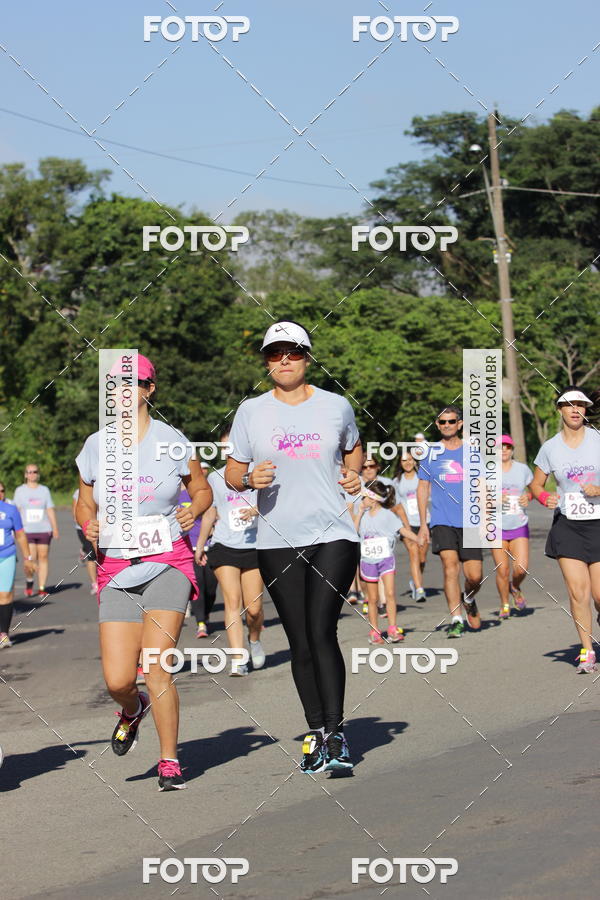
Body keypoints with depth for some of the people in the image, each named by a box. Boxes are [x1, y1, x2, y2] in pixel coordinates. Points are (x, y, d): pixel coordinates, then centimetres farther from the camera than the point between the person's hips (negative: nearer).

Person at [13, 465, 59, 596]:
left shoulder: (44, 490, 9)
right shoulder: (20, 491, 5)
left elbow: (50, 510, 9)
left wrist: (55, 529, 2)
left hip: (44, 530, 2)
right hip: (27, 531, -2)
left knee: (43, 558, 1)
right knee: (31, 560, -12)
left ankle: (41, 588, 9)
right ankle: (29, 582, 14)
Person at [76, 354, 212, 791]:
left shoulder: (171, 440, 1)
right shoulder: (95, 446, 6)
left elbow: (203, 489, 13)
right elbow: (84, 504, 17)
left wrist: (194, 511, -8)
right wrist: (89, 525, -5)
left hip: (167, 562, -2)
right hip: (117, 570, 2)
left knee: (157, 668, -13)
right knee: (117, 679, -6)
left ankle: (170, 761, 4)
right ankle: (133, 707, 32)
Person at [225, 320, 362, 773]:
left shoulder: (336, 406, 6)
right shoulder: (251, 412, 6)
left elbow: (354, 448, 26)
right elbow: (232, 472, 11)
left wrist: (354, 475, 5)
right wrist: (250, 478, -11)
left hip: (334, 536, -1)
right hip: (278, 544, 1)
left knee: (321, 632, -15)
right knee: (300, 643, 3)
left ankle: (336, 733, -10)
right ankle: (317, 732, 13)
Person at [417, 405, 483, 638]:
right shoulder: (431, 454, 7)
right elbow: (423, 488, 12)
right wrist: (423, 523, 6)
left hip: (469, 523, 1)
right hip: (442, 521, -1)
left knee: (474, 576, -3)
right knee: (450, 565, -19)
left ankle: (468, 599, 32)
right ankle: (456, 620, -17)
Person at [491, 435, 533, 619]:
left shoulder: (523, 469, 3)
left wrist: (528, 497, -5)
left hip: (519, 526, 1)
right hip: (497, 528, -1)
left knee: (521, 568, -11)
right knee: (502, 570, -5)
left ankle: (515, 588, 24)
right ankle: (504, 604, 18)